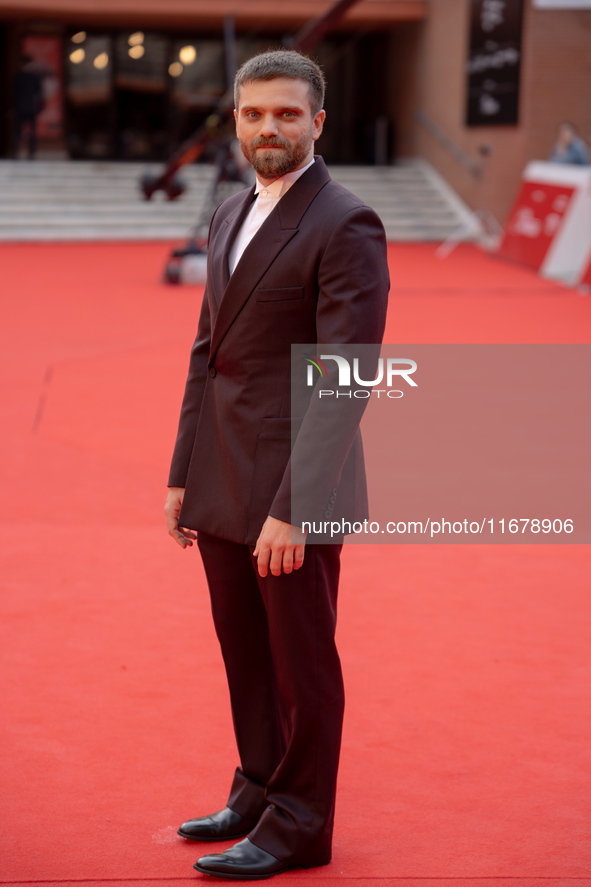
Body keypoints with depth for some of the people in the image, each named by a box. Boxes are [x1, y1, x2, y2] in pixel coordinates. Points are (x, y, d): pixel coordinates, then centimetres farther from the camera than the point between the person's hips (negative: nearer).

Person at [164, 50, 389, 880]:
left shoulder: (347, 226, -15)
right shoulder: (232, 216, 12)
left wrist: (292, 508, -22)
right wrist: (184, 475, 13)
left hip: (296, 488, -8)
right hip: (223, 488, 8)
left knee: (302, 662, 5)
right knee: (245, 654, 17)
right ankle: (261, 793, 33)